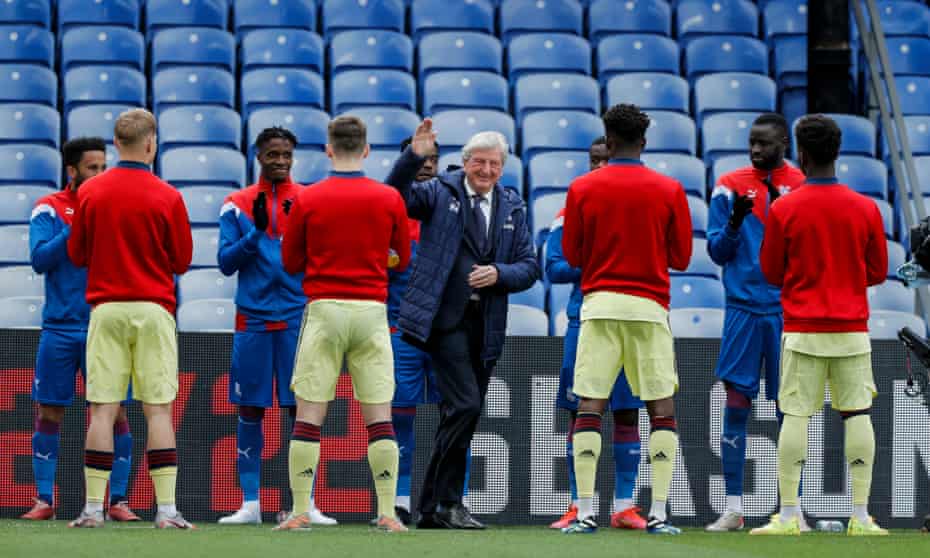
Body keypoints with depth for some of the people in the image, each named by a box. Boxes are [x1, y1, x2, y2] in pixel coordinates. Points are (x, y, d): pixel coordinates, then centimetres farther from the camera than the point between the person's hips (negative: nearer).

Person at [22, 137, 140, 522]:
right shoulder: (49, 210, 1)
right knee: (49, 413, 1)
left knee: (115, 412, -3)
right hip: (60, 328, -1)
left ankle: (118, 501, 2)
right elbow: (40, 259, -11)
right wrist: (77, 229, -18)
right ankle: (44, 500, 8)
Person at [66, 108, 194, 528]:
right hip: (153, 310, -2)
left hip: (106, 308, 2)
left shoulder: (90, 193, 1)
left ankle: (94, 508, -2)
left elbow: (77, 255, 9)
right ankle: (166, 509, -7)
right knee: (159, 410, -1)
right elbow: (182, 261, 2)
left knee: (102, 410, 1)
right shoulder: (167, 197, -5)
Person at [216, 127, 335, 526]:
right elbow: (226, 262, 2)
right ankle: (250, 503, 7)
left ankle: (305, 503, -1)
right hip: (252, 317, 1)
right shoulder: (238, 204, 7)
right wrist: (256, 232, -13)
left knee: (301, 407, -4)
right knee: (249, 409, 2)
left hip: (298, 316, -1)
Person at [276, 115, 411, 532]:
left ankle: (299, 512, -2)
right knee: (379, 416, 2)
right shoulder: (390, 199, 1)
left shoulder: (307, 200, -2)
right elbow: (402, 260, 11)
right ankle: (388, 513, -2)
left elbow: (291, 262, 6)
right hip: (371, 310, 1)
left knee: (309, 415, 2)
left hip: (324, 310, -1)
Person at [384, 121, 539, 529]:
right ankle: (448, 502, -10)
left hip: (485, 326, 6)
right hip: (444, 319, -6)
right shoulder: (441, 193, 2)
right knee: (464, 405, -17)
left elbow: (529, 267, 12)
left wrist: (499, 274, -8)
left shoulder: (512, 208, 13)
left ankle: (432, 508, 17)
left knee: (463, 416, 9)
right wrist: (414, 157, -27)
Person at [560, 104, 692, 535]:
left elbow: (572, 254, 7)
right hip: (649, 306, 0)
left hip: (599, 305, 0)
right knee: (662, 410, 4)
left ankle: (585, 512, -5)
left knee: (589, 409, 1)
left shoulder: (582, 188, 0)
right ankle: (658, 514, -4)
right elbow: (680, 257, 5)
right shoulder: (669, 190, 0)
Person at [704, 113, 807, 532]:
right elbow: (718, 252, 5)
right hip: (744, 307, 1)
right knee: (736, 404, -3)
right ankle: (733, 509, 1)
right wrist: (734, 222, -14)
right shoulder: (730, 187, 5)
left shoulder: (803, 188, 2)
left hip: (788, 309, -1)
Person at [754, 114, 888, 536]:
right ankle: (861, 516, 3)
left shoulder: (783, 210, -6)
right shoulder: (865, 209, 0)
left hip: (803, 330, -2)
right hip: (852, 328, 2)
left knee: (795, 417, 1)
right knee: (857, 414, 5)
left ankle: (788, 516, -1)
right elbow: (878, 272, 8)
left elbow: (771, 273, 3)